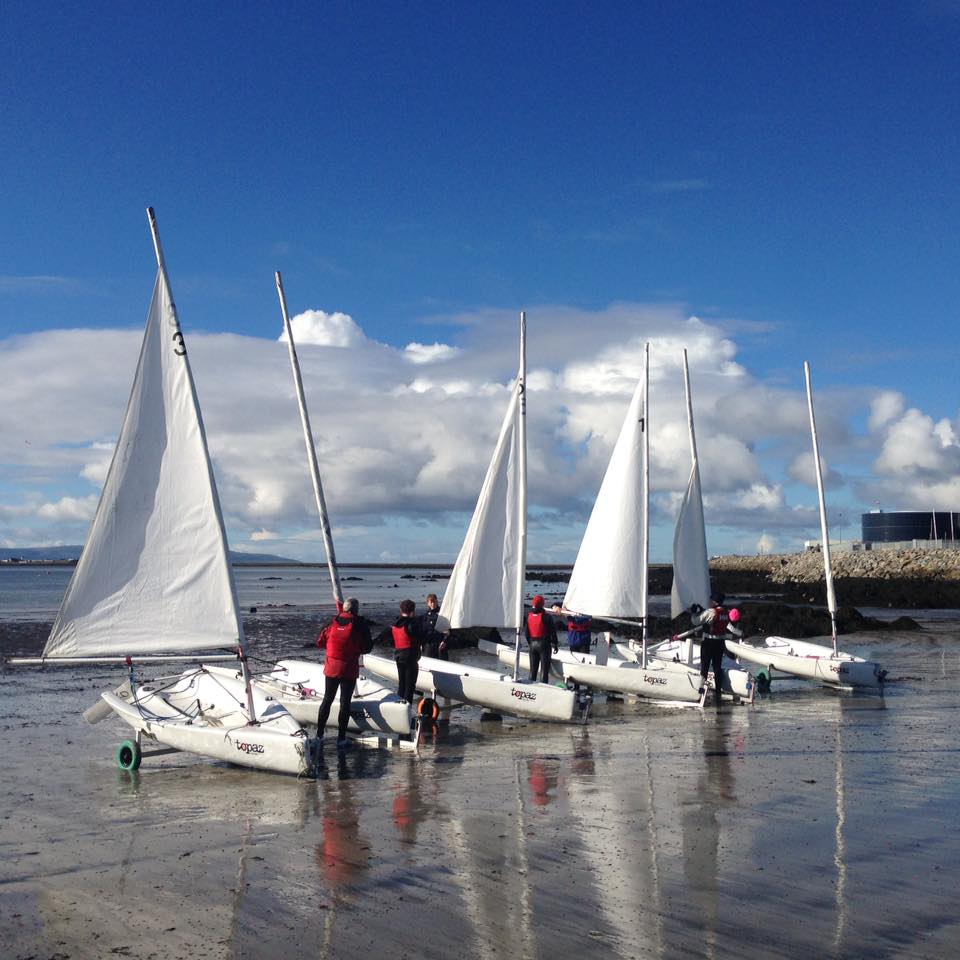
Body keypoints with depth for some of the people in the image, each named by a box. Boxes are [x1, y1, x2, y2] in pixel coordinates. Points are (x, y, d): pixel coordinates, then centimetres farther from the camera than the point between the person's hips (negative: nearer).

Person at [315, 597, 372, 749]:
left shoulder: (333, 622, -1)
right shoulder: (360, 624, -10)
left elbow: (320, 642, 5)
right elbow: (367, 648, -7)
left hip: (331, 667, 3)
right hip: (349, 669, -3)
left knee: (327, 699, 15)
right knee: (345, 702, 3)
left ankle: (319, 734, 19)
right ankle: (341, 739, 4)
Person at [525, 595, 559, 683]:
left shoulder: (529, 615, 3)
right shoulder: (546, 616, -14)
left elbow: (526, 632, 10)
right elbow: (552, 631, -10)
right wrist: (555, 644, 1)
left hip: (533, 644, 5)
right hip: (544, 643, -5)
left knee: (533, 669, 13)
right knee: (544, 669, -1)